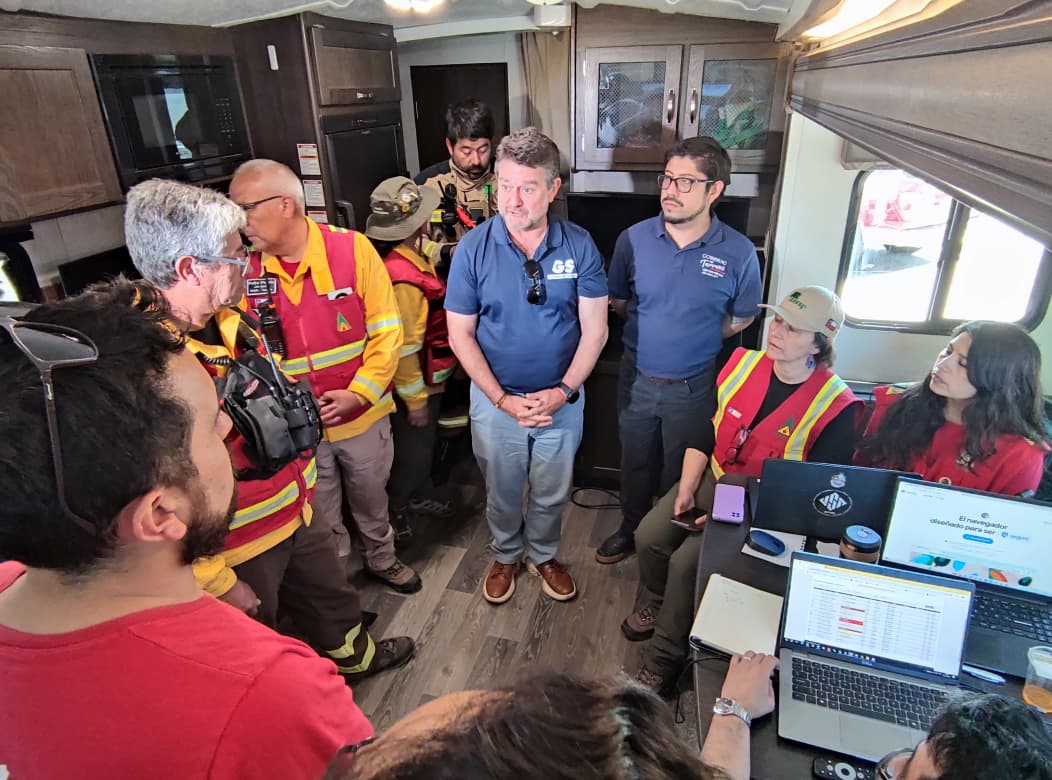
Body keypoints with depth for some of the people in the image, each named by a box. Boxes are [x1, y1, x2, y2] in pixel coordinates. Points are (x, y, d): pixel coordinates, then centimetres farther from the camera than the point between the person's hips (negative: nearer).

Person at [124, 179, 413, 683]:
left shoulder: (226, 320, -4)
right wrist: (217, 582, -21)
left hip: (296, 510, 8)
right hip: (238, 551, -7)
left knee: (328, 594, 30)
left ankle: (354, 656, 57)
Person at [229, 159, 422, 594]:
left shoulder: (352, 249, -14)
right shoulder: (243, 269, -8)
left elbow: (386, 331, -12)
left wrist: (358, 393, -20)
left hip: (362, 413, -1)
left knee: (371, 498, 23)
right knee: (320, 516, 20)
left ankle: (381, 559, 50)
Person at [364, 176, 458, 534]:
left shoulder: (411, 257, 1)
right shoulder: (402, 277, -31)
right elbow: (403, 348, -27)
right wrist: (415, 400, -19)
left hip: (426, 380, 9)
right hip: (415, 387, -9)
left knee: (420, 449, 25)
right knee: (413, 453, 10)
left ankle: (411, 498, 46)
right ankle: (392, 514, 31)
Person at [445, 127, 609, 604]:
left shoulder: (579, 247, -12)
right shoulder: (473, 248, -14)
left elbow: (595, 329, -8)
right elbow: (460, 336, -10)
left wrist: (563, 392, -18)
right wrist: (504, 400, -16)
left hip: (562, 399, 1)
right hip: (495, 400, 0)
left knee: (552, 492, 20)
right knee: (502, 492, 20)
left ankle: (543, 555, 48)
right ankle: (506, 556, 48)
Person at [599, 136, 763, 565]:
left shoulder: (738, 252, -14)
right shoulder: (633, 239, -10)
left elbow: (741, 318, 1)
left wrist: (696, 338, -2)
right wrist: (655, 330, -1)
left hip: (694, 386, -1)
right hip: (637, 379, 2)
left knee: (681, 471, 17)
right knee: (635, 462, 20)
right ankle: (630, 529, 44)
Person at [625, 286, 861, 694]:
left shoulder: (835, 407, -18)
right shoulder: (743, 364, -4)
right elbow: (703, 435, 2)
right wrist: (685, 491, -8)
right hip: (715, 477, 5)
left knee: (685, 561, -20)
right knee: (649, 537, -9)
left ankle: (663, 661, 4)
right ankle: (663, 604, 25)